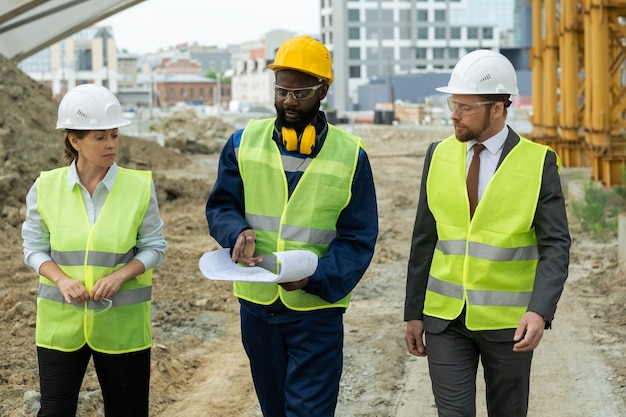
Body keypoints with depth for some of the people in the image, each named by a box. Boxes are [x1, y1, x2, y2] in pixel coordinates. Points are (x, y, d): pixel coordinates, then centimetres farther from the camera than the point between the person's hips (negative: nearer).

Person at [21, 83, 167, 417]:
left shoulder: (139, 186, -5)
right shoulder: (46, 187, -3)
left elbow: (154, 247, 0)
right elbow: (34, 247, 2)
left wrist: (119, 276, -17)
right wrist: (62, 279, -16)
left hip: (122, 324, 0)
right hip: (61, 322, 0)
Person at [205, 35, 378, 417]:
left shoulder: (350, 155, -6)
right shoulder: (245, 142, 1)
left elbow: (358, 240, -7)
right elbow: (220, 205, 5)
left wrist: (316, 278, -24)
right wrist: (238, 233, -19)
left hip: (317, 308, -3)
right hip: (256, 302, 3)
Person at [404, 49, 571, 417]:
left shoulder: (538, 162, -8)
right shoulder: (440, 155, 1)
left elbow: (555, 246, -12)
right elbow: (424, 239, 6)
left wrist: (540, 311, -27)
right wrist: (414, 312, 6)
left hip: (508, 321, -2)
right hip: (445, 318, 2)